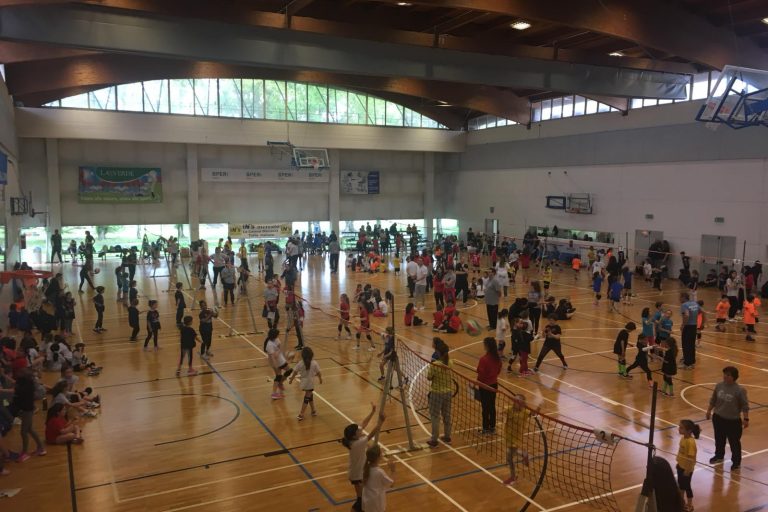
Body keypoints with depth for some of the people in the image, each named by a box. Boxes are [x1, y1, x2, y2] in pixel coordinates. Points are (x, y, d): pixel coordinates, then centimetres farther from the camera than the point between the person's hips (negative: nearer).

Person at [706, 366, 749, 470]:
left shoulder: (740, 390, -19)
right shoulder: (719, 386, -4)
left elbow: (745, 406, -11)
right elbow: (713, 400, 9)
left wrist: (746, 419, -11)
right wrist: (709, 410, 14)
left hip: (733, 421, -5)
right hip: (718, 418, 5)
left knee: (734, 442, 8)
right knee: (719, 439, 21)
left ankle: (736, 462, 26)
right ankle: (719, 456, 42)